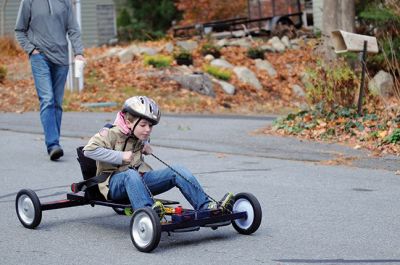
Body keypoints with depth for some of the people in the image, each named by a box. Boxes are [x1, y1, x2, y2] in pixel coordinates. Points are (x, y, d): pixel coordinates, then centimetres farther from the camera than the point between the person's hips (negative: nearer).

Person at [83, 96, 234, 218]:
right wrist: (121, 156, -23)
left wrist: (146, 148, 11)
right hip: (114, 182, -6)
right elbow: (89, 149, -23)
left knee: (177, 171, -12)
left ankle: (206, 206, -20)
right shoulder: (111, 133, -11)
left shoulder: (141, 136, 12)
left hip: (140, 179, 7)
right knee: (131, 174, -43)